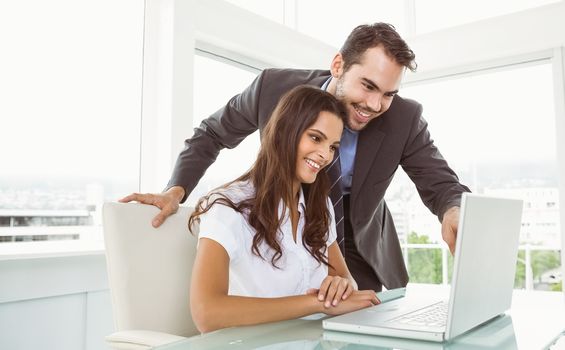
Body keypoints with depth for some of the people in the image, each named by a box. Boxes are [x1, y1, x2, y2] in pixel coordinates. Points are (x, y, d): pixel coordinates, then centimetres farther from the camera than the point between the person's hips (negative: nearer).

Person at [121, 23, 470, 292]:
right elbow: (211, 133, -5)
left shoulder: (405, 119, -20)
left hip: (359, 254, 1)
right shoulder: (275, 87, -21)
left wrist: (454, 213, -38)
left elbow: (442, 184, -13)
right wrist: (176, 190, -18)